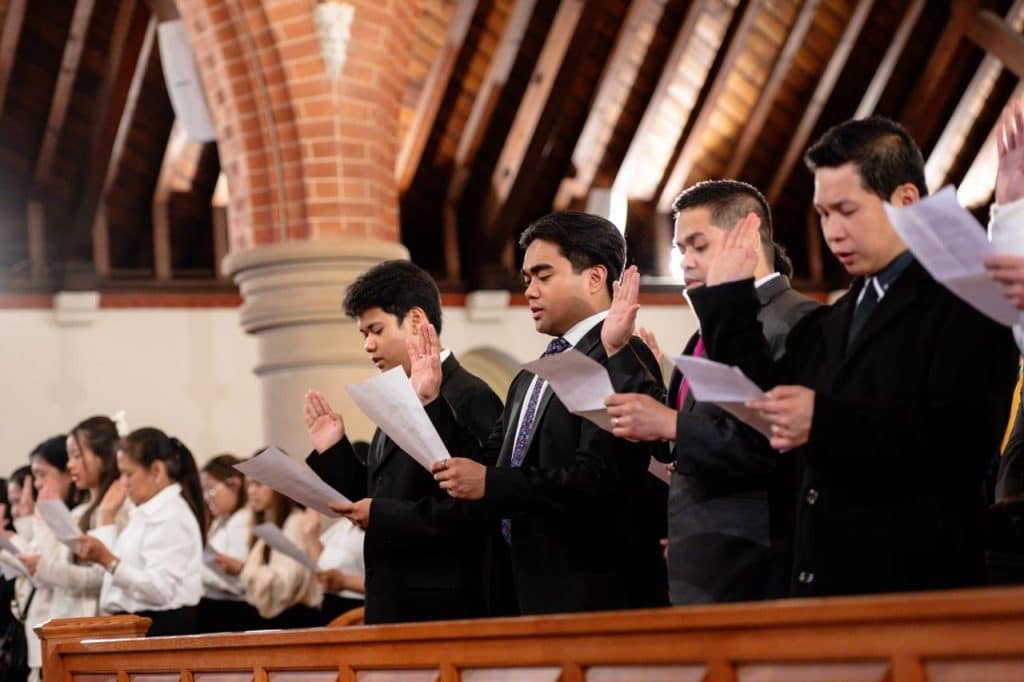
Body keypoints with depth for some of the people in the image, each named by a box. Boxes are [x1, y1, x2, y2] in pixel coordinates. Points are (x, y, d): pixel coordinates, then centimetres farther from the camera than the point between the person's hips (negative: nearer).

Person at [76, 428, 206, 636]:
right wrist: (107, 517, 17)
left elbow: (160, 590, -24)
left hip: (163, 629, -10)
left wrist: (108, 560, -30)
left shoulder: (173, 516, -13)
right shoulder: (144, 514, 19)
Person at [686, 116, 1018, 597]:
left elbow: (959, 441, -21)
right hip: (824, 576, 7)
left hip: (916, 582, -7)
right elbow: (767, 413, 13)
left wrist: (823, 421, -27)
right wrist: (728, 299, 12)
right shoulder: (833, 322, 19)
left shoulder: (966, 303, -7)